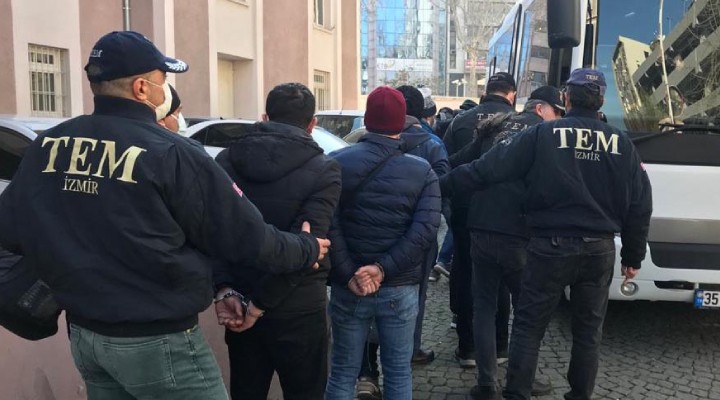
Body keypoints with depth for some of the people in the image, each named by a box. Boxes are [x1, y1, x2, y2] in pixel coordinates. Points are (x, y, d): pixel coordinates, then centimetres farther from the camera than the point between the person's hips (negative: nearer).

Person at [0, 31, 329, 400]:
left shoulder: (47, 145, 0)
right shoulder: (170, 154, -18)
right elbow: (245, 236, -14)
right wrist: (305, 250, 4)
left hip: (83, 333, 7)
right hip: (157, 341, -6)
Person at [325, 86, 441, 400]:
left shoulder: (336, 162, -2)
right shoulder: (422, 171, -1)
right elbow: (425, 230, -13)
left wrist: (348, 274, -13)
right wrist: (384, 268, -15)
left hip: (348, 287, 0)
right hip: (400, 288, 0)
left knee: (343, 371, 11)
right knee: (398, 372, 13)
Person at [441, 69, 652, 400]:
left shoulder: (543, 134, -7)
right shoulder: (622, 144, 4)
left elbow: (488, 168, -9)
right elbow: (640, 206, 6)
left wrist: (443, 183, 1)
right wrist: (633, 256, 15)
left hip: (551, 246, -3)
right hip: (600, 249, 4)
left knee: (529, 326, 7)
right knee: (588, 330, 16)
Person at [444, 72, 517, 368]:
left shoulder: (462, 121, 0)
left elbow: (445, 165, -1)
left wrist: (452, 199, 9)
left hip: (466, 210, 0)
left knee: (465, 275, 10)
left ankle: (467, 348, 13)